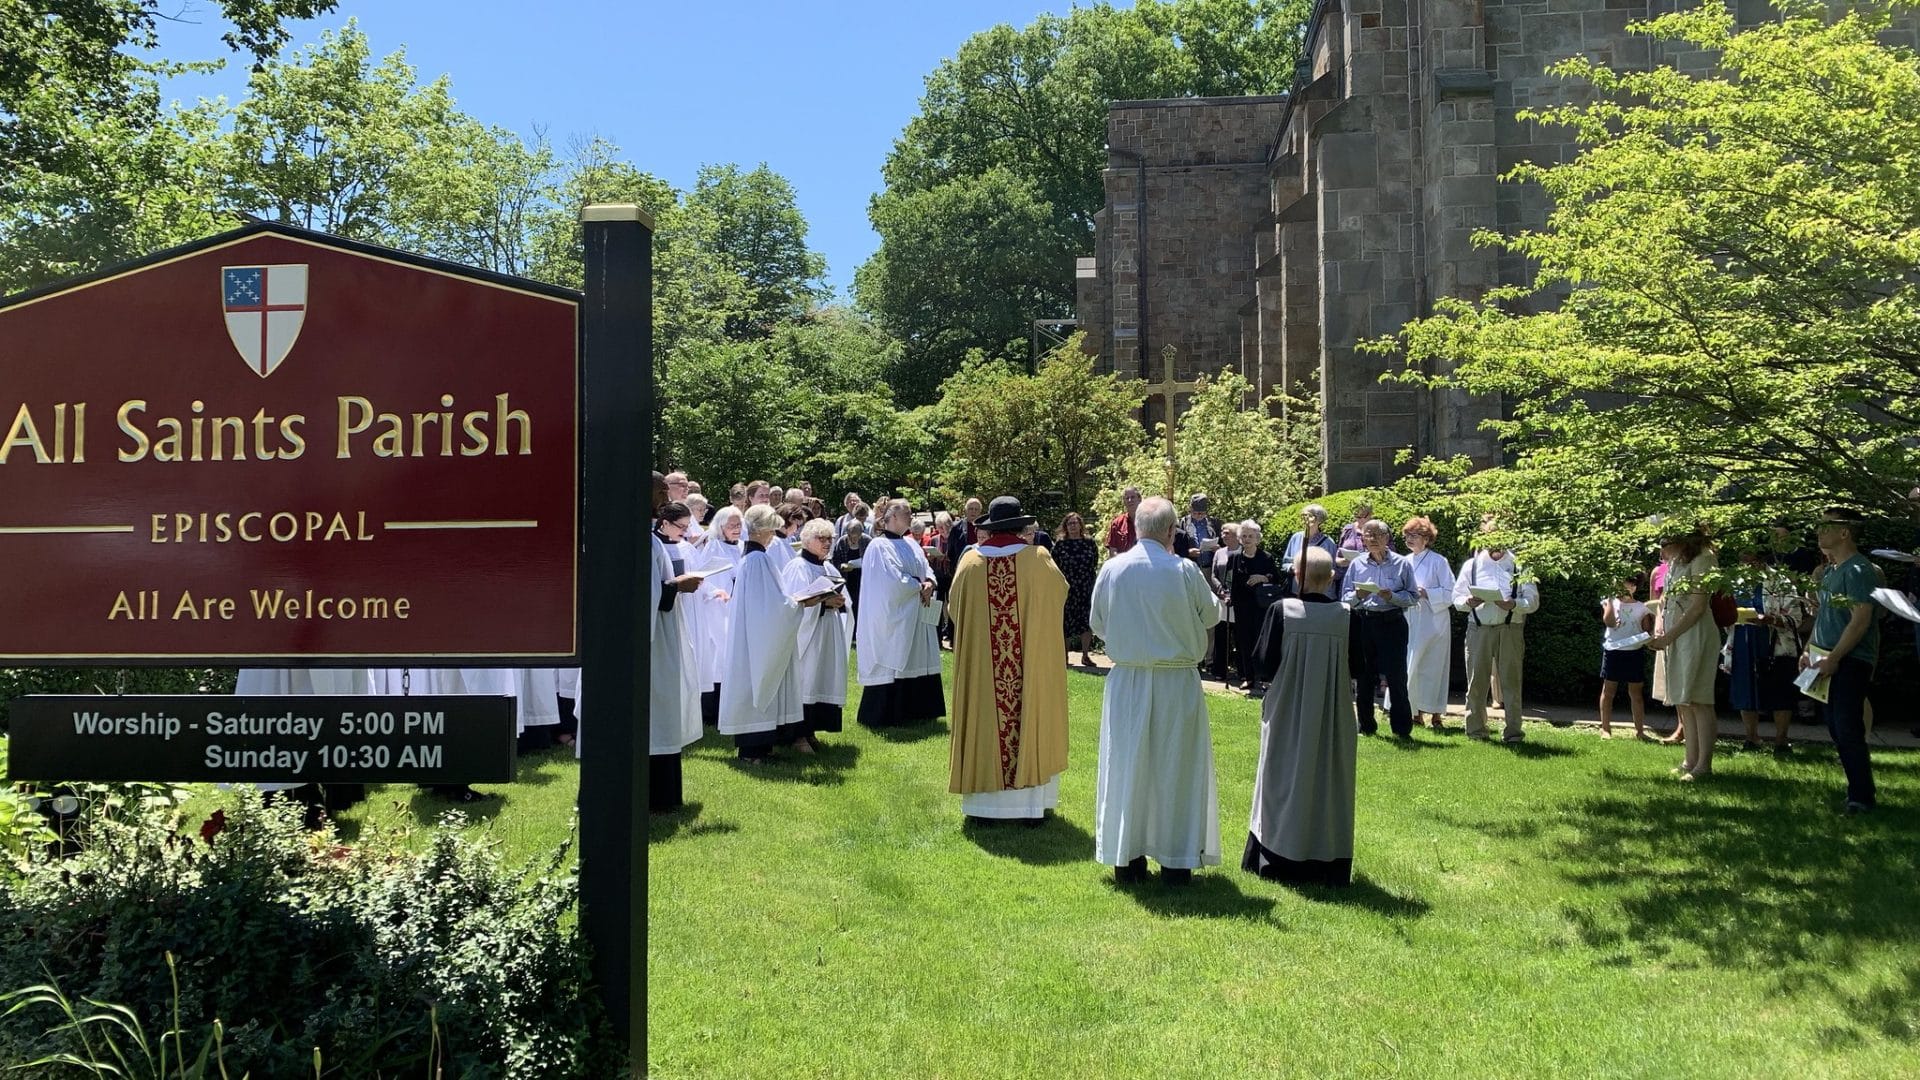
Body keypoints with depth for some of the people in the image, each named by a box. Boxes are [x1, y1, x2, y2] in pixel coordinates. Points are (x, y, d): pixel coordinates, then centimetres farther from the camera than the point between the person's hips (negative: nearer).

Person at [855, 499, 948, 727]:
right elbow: (893, 582, -19)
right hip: (893, 617, -8)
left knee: (917, 663, 10)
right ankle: (884, 715, 6)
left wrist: (929, 583, -8)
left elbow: (928, 570, 13)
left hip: (916, 618, 8)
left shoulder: (911, 544, 13)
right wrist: (919, 585, -9)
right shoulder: (879, 546, -12)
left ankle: (914, 712, 19)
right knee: (893, 664, -3)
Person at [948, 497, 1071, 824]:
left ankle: (985, 802, 15)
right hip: (1032, 664, -1)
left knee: (986, 721, 10)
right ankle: (1032, 803, 13)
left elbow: (955, 609, 8)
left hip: (979, 664, 1)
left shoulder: (970, 562, -4)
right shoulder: (1038, 559, -8)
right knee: (1031, 721, 9)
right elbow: (1061, 592, 9)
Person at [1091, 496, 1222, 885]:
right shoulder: (1184, 571, -12)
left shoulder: (1112, 569, -5)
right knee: (1176, 768, 9)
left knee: (1126, 766, 10)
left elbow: (1097, 624, 6)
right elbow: (1211, 615, 3)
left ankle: (1126, 860, 16)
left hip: (1126, 681, 2)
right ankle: (1176, 861, 15)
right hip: (1176, 682, -2)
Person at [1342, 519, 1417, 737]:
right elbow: (1345, 598, 9)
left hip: (1392, 623, -3)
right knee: (1364, 677, 8)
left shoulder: (1401, 563, 2)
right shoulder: (1356, 564, 8)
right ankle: (1366, 726, 19)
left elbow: (1413, 597, 0)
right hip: (1363, 623, 3)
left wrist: (1392, 596, -16)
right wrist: (1358, 596, -12)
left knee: (1396, 677, -4)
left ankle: (1402, 729, 2)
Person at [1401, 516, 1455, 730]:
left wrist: (1426, 594, -18)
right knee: (1410, 666, 3)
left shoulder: (1438, 561, -5)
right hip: (1410, 622, 5)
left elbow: (1450, 593, -7)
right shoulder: (1405, 562, 10)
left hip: (1433, 621, -5)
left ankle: (1436, 714, 8)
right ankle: (1416, 711, 12)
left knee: (1433, 667, 0)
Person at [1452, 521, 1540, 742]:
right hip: (1478, 629, 1)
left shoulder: (1518, 565, 7)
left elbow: (1533, 600, 2)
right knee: (1476, 680, 3)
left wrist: (1514, 604, -17)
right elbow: (1457, 597, 11)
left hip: (1510, 630, -1)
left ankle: (1513, 730, 5)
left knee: (1510, 680, -1)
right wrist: (1468, 602, -11)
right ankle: (1476, 729, 11)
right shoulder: (1471, 565, 12)